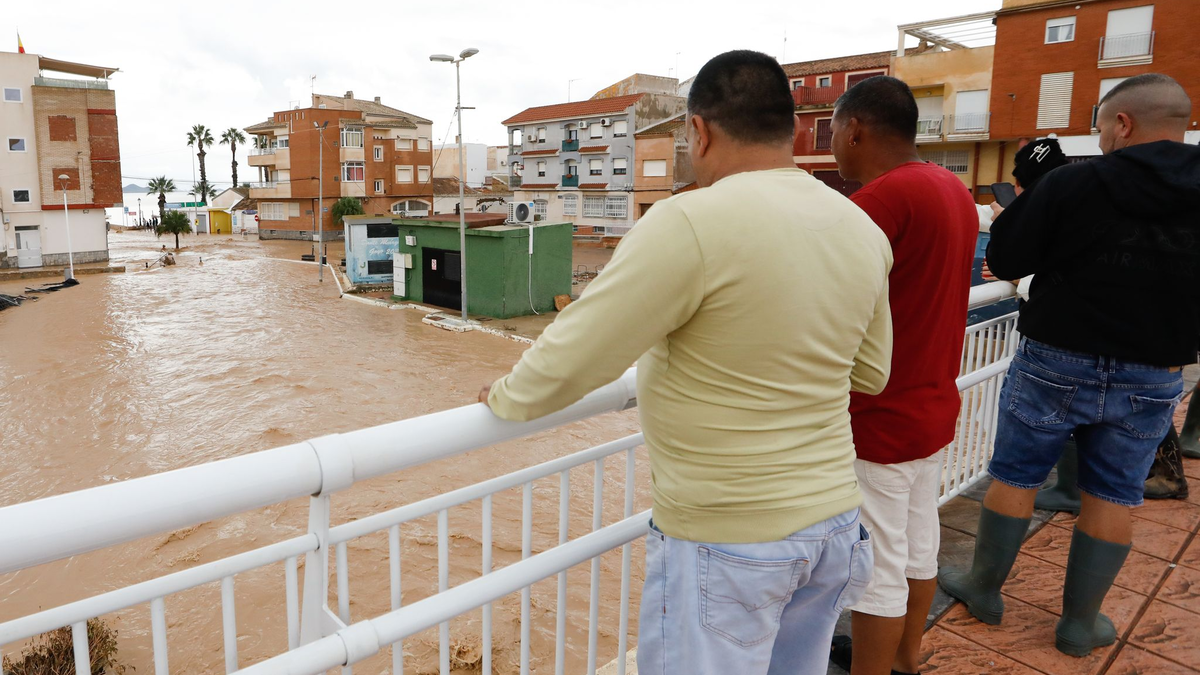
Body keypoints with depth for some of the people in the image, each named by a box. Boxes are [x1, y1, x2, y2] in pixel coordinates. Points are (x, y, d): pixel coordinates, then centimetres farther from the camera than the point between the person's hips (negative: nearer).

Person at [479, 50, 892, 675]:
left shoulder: (692, 223, -22)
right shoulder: (863, 229, 1)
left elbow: (570, 360, -17)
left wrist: (506, 396, 2)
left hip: (726, 544, -6)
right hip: (835, 522, 7)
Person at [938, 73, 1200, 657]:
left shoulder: (1072, 184, -13)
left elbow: (1003, 262, -8)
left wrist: (1033, 195, 7)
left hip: (1056, 362, -3)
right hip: (1153, 376, 3)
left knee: (1014, 477, 12)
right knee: (1112, 496, 13)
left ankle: (984, 589, 27)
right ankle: (1081, 621, 24)